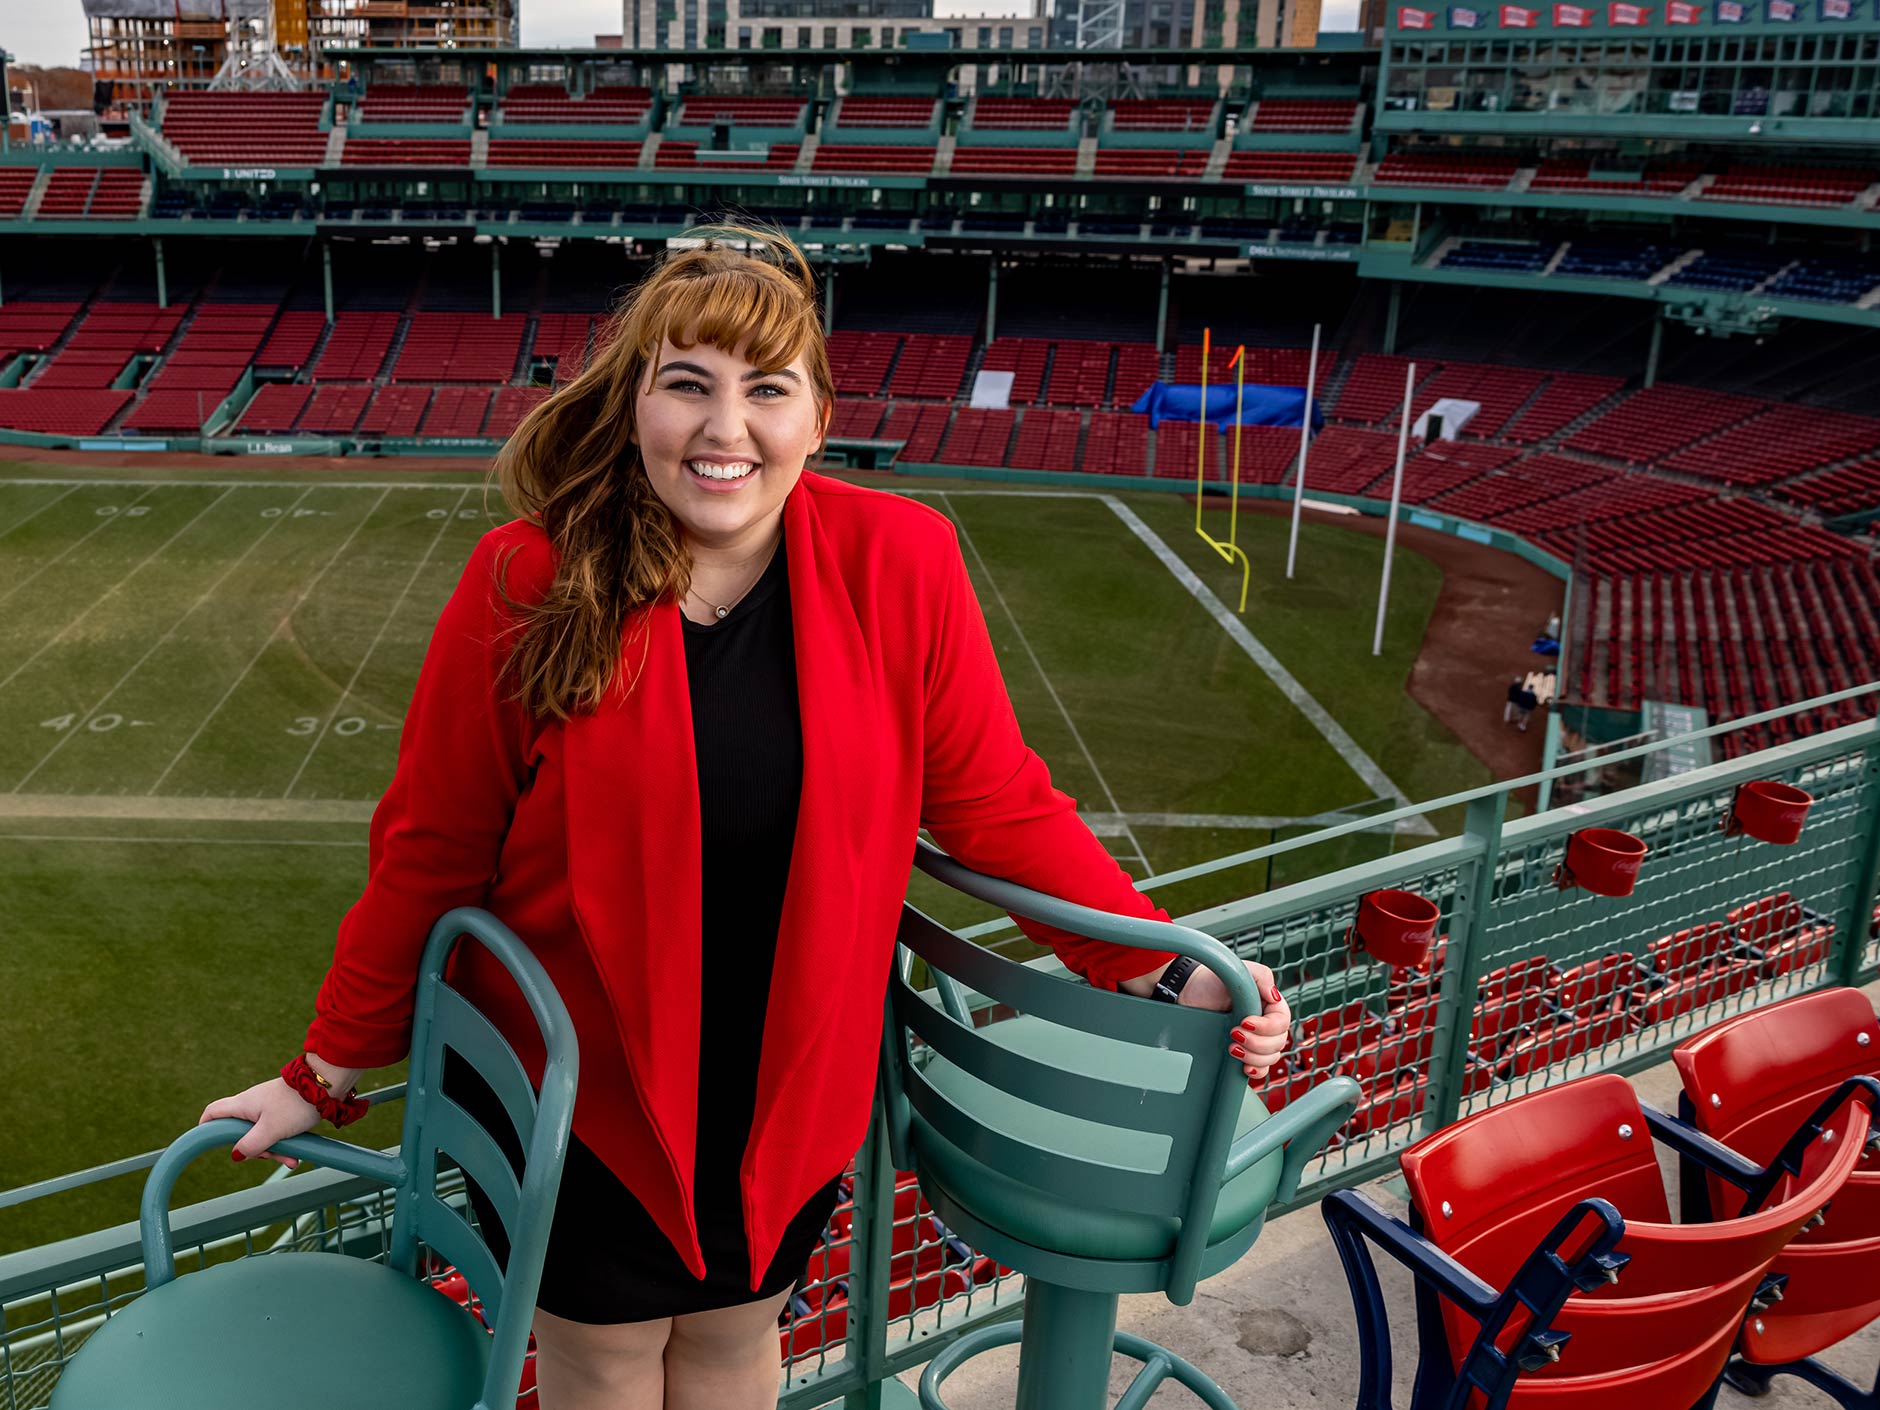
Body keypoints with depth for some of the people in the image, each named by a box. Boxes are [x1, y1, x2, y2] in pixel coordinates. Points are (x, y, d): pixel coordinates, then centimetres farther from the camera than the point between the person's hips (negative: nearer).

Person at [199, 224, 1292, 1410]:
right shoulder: (528, 587, -18)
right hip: (579, 1087, -1)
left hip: (788, 1084, 1)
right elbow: (430, 850, -9)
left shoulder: (898, 564, -15)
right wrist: (327, 1072, -1)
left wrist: (1165, 973, -15)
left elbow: (994, 801, -8)